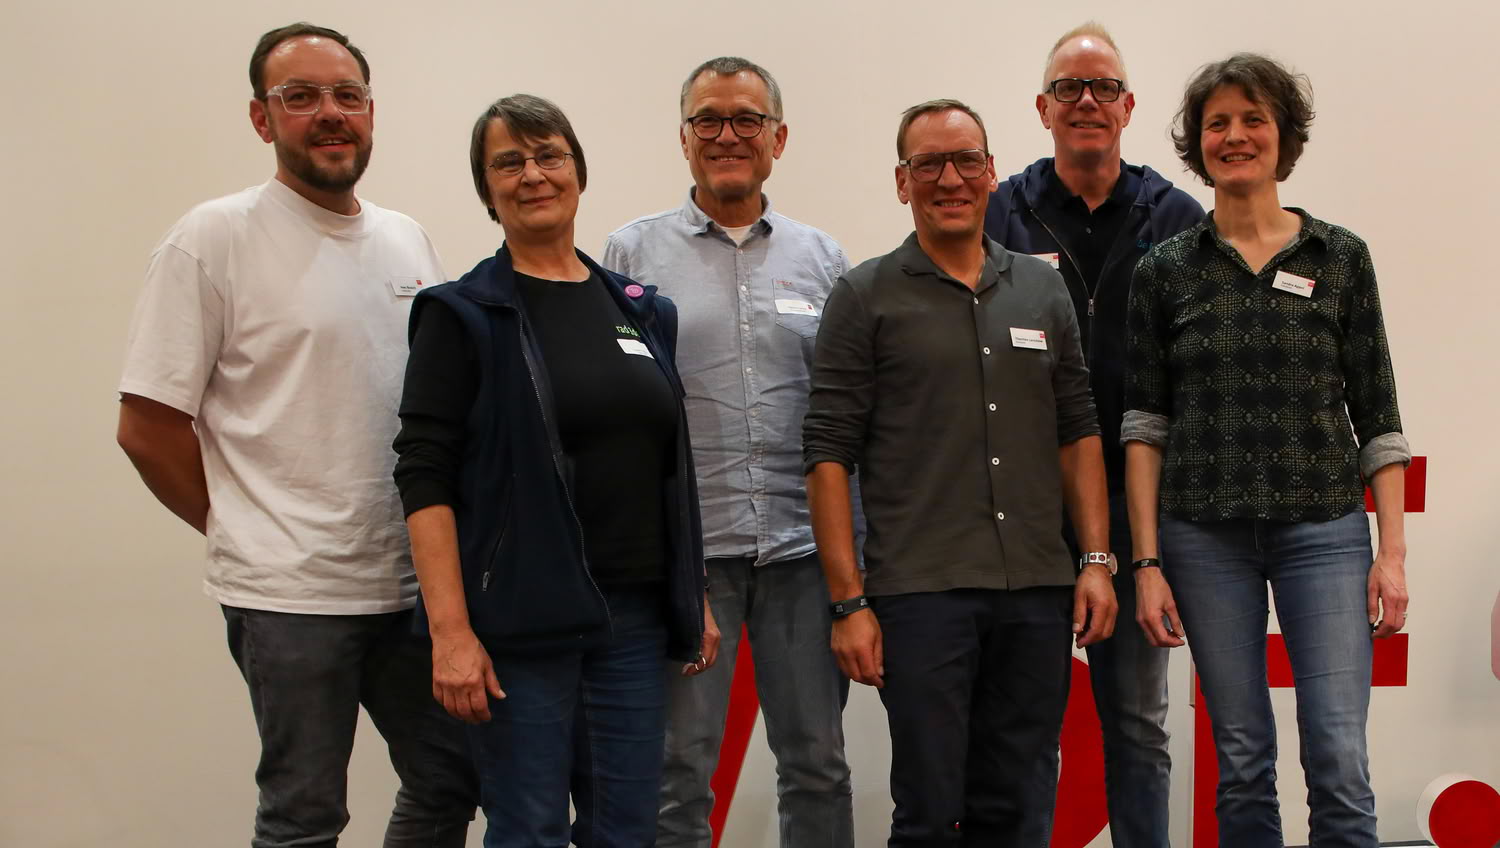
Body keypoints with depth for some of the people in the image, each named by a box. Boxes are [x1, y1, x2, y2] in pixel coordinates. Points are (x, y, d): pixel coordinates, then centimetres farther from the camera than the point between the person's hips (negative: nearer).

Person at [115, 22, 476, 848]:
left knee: (450, 782, 14)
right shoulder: (214, 238, -7)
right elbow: (147, 425, -8)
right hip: (292, 592, -6)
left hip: (415, 583, 6)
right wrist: (242, 527, -2)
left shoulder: (408, 239, 11)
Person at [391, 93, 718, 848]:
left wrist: (696, 598, 12)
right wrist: (450, 631, -18)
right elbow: (425, 477, -10)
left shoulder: (641, 310, 12)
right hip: (520, 623, -5)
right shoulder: (461, 315, -3)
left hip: (636, 616, 5)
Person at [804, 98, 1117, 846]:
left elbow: (1077, 432, 15)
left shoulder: (1043, 289, 13)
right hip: (921, 591, -4)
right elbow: (829, 454, -3)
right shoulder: (867, 296, 1)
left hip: (1038, 593, 4)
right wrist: (848, 602, -9)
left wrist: (1096, 560, 5)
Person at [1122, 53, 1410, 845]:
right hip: (1207, 537, 1)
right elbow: (1144, 423, 3)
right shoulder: (1164, 269, 5)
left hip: (1324, 529, 0)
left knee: (1339, 763, -6)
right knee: (1241, 763, 6)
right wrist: (1147, 562, -3)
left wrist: (1393, 551, -1)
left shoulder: (1341, 257, 5)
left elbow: (1377, 416, 5)